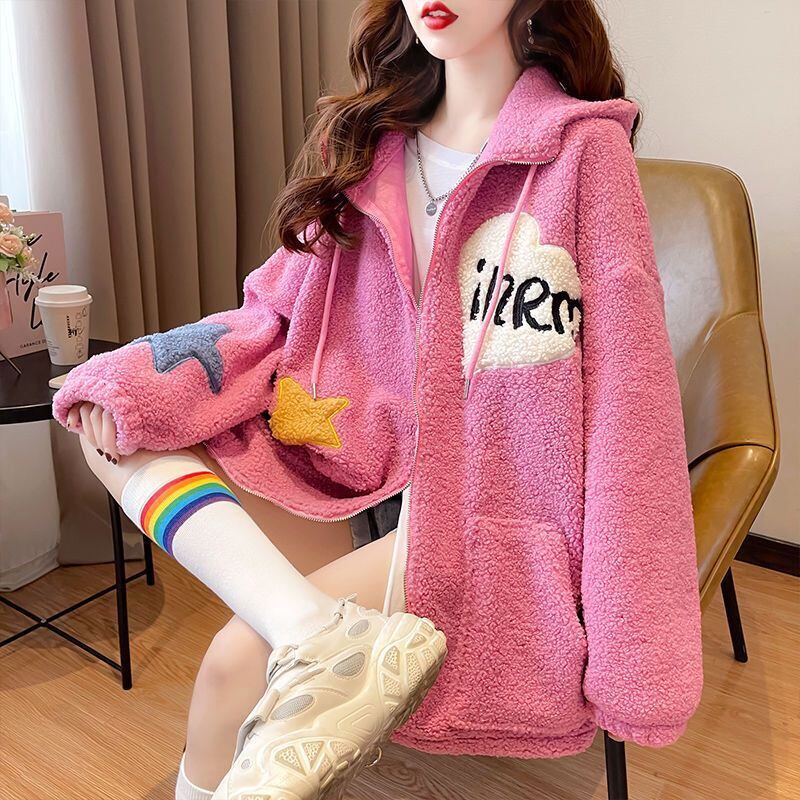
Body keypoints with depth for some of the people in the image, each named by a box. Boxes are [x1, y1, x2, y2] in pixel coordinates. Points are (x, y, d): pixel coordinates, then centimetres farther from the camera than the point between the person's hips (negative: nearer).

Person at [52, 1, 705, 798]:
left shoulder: (583, 149, -8)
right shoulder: (363, 141, 9)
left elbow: (626, 406, -11)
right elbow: (277, 314, 8)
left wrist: (634, 657, -13)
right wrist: (135, 384, -10)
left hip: (490, 508, -5)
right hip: (361, 461, 6)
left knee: (239, 660, -21)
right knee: (111, 426, -9)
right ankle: (321, 634, -26)